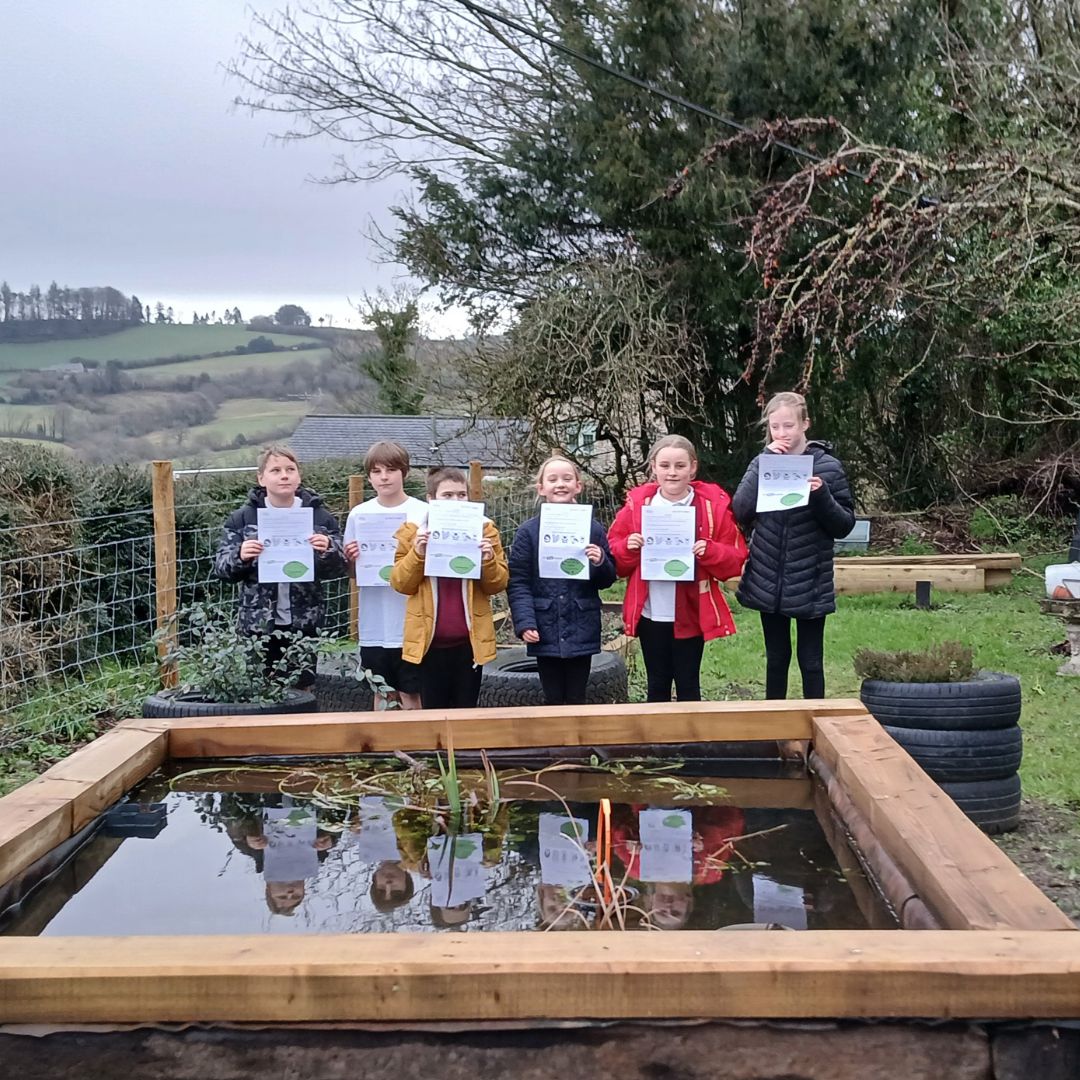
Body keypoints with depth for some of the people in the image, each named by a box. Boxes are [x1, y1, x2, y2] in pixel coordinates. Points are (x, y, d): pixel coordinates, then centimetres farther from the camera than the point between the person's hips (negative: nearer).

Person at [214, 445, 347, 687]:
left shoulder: (320, 517, 3)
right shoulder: (242, 518, 2)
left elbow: (340, 569, 4)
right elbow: (221, 569, 2)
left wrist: (328, 551, -17)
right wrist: (240, 557, -19)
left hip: (304, 624, 1)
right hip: (258, 625, -1)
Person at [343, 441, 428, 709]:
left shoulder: (422, 512, -3)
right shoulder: (359, 514, 5)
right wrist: (351, 559, -11)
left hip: (411, 621, -2)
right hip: (375, 624, 3)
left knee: (410, 695, 4)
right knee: (382, 694, 13)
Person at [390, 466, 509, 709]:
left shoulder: (484, 528, 2)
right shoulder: (414, 530, 1)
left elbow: (499, 584, 3)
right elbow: (401, 583, 0)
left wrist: (488, 560, -17)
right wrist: (417, 554, -16)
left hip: (469, 640, 0)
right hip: (429, 640, 0)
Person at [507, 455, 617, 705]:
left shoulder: (593, 529, 2)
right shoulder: (528, 531, -2)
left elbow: (607, 580, 8)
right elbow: (518, 583, -3)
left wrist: (600, 564, -14)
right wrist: (525, 623, -13)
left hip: (581, 630, 1)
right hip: (545, 631, -1)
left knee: (577, 700, 9)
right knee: (553, 701, 8)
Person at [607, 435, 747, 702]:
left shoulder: (714, 503, -4)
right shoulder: (637, 503, 0)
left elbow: (735, 559, -2)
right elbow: (615, 560, 5)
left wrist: (710, 551, -20)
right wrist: (628, 547, -15)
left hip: (691, 614, -2)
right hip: (650, 613, 2)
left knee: (688, 684, 9)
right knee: (657, 684, 13)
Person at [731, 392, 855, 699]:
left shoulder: (827, 467, -5)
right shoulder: (763, 463, 3)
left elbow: (845, 525, -4)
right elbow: (740, 512, -9)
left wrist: (821, 496, -22)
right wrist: (764, 464, -15)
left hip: (810, 584, -3)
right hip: (768, 582, 3)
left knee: (810, 660, 6)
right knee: (776, 658, 14)